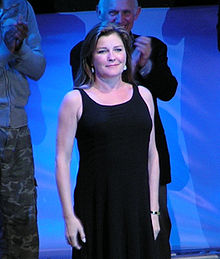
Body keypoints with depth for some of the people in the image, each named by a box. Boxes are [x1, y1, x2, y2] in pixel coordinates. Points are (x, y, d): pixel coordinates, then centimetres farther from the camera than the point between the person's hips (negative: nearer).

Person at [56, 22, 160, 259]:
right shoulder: (76, 101, 0)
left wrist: (153, 210, 8)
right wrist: (69, 216, -8)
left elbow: (152, 155, 12)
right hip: (95, 208, -3)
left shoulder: (143, 96, 10)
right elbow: (62, 159, -2)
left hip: (137, 207, 3)